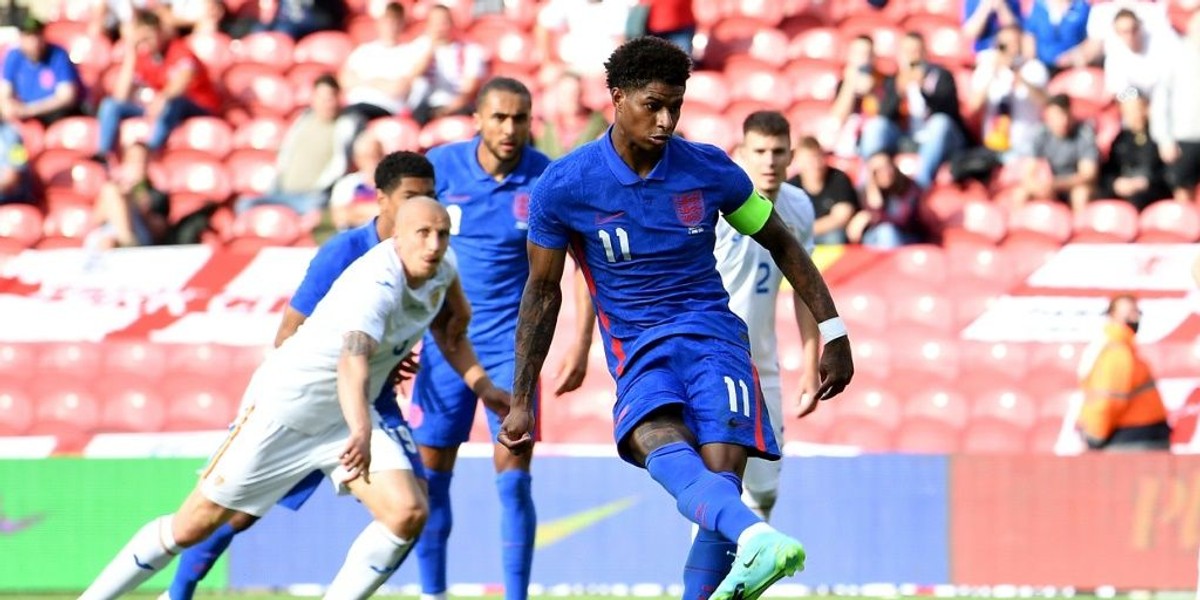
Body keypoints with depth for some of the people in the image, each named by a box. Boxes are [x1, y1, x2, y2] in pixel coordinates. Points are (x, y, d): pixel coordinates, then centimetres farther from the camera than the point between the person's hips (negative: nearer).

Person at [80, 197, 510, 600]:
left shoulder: (442, 267, -6)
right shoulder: (376, 284, -31)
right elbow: (352, 361, -50)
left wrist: (480, 384, 8)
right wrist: (361, 432, -66)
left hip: (347, 418, 7)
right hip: (283, 405, -7)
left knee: (407, 514, -14)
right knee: (192, 527, -2)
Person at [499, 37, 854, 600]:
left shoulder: (709, 169, 2)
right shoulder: (563, 187, -2)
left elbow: (781, 244, 16)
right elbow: (543, 290, 9)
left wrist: (833, 332, 11)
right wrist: (521, 400, 10)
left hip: (713, 336, 2)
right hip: (637, 353, -2)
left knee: (721, 480, -21)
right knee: (665, 449, -35)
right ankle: (758, 540, -63)